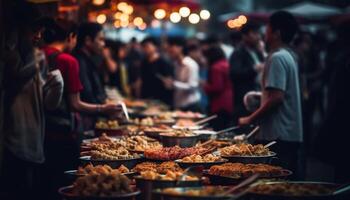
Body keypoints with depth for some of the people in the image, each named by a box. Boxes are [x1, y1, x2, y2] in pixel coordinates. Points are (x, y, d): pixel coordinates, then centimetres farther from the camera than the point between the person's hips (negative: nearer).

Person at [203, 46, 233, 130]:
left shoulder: (216, 67, -13)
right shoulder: (227, 64, 13)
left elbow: (217, 88, -17)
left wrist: (205, 87, -1)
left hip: (220, 106, -9)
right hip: (229, 104, 9)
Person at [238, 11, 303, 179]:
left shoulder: (277, 58, -14)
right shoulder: (290, 56, 16)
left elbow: (276, 98, -21)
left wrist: (250, 119, -13)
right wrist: (263, 95, 18)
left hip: (278, 136, -10)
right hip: (293, 134, 10)